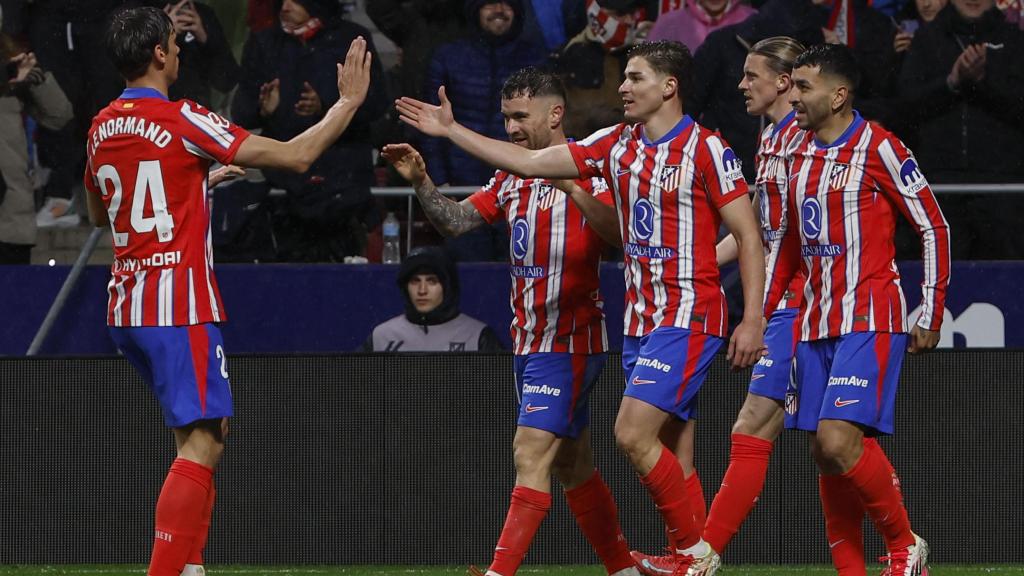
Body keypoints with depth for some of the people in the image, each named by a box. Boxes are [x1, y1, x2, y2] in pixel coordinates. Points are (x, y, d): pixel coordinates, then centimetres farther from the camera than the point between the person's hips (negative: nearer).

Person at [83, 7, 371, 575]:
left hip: (126, 311, 8)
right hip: (180, 308, -8)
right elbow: (295, 156, -11)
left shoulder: (101, 129, 10)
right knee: (202, 444, -10)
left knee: (198, 438, 18)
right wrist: (348, 102, 4)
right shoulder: (182, 120, -12)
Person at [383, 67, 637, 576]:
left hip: (569, 339, -9)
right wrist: (420, 182, -12)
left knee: (531, 453, -16)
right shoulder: (512, 179, 14)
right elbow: (455, 220, 5)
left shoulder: (586, 169, -10)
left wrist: (572, 188, -36)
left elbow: (618, 232, -24)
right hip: (530, 340, 9)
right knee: (572, 465, 14)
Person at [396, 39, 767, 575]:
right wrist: (451, 130, 11)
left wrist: (752, 321, -15)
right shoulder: (615, 144, 10)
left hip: (689, 317, -7)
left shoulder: (705, 149, -9)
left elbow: (748, 236, -9)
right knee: (672, 460, 5)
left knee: (633, 432, -18)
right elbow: (529, 162, 13)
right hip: (640, 320, 7)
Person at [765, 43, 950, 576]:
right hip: (814, 326, 7)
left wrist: (930, 315, -7)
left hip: (871, 321, -7)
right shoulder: (800, 153, 13)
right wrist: (762, 314, 17)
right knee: (824, 452, 4)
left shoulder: (878, 147, -9)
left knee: (839, 440, -19)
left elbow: (934, 228, -6)